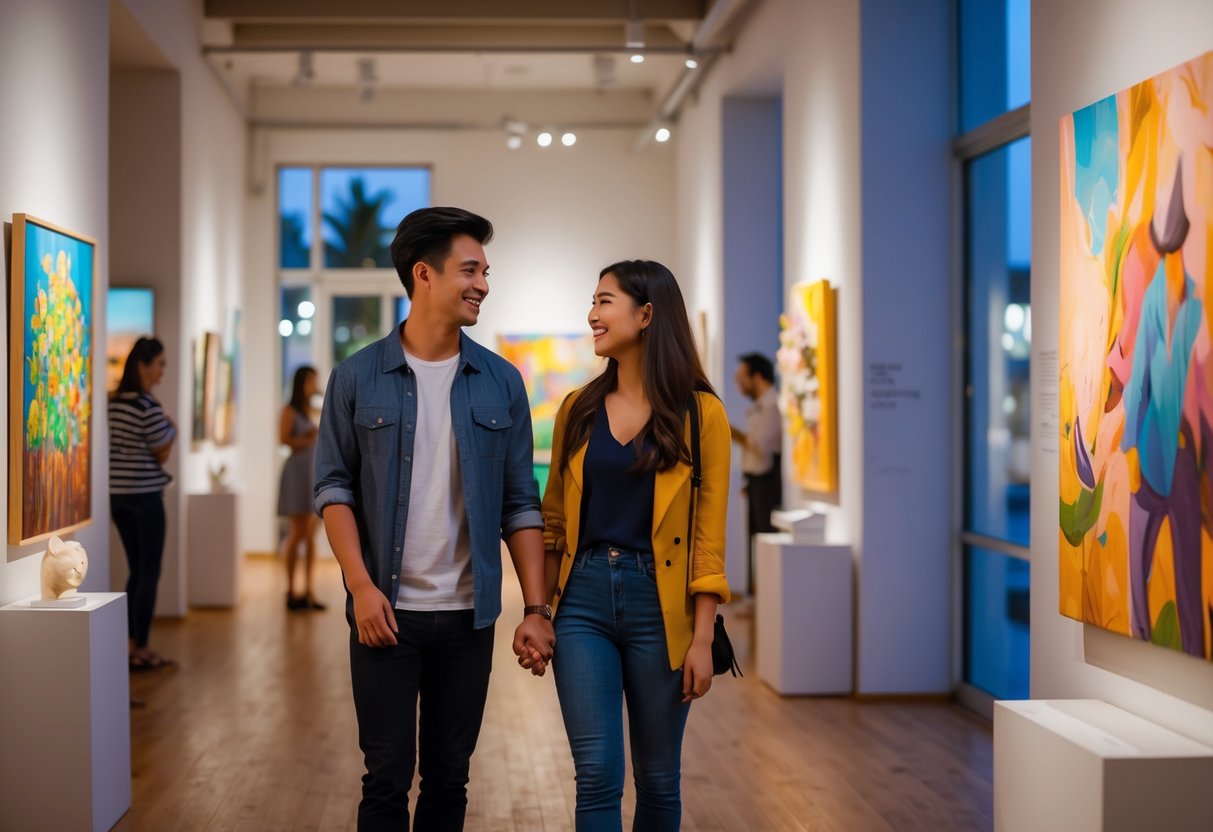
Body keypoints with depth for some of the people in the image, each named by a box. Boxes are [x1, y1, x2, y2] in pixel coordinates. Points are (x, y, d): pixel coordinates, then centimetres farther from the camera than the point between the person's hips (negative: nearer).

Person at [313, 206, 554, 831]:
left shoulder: (501, 382, 4)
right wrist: (362, 585, -13)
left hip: (468, 616, 2)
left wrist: (536, 608, -3)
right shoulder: (358, 378, -1)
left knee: (448, 778, 10)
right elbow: (334, 487, -1)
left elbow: (520, 503, 4)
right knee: (387, 778, 4)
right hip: (386, 613, -2)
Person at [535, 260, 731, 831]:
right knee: (597, 777, -4)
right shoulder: (578, 410, 7)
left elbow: (710, 534, -4)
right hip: (583, 600, 2)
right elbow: (554, 521, 10)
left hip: (659, 605, -2)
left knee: (657, 777, 10)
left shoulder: (700, 413, -3)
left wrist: (702, 637, -8)